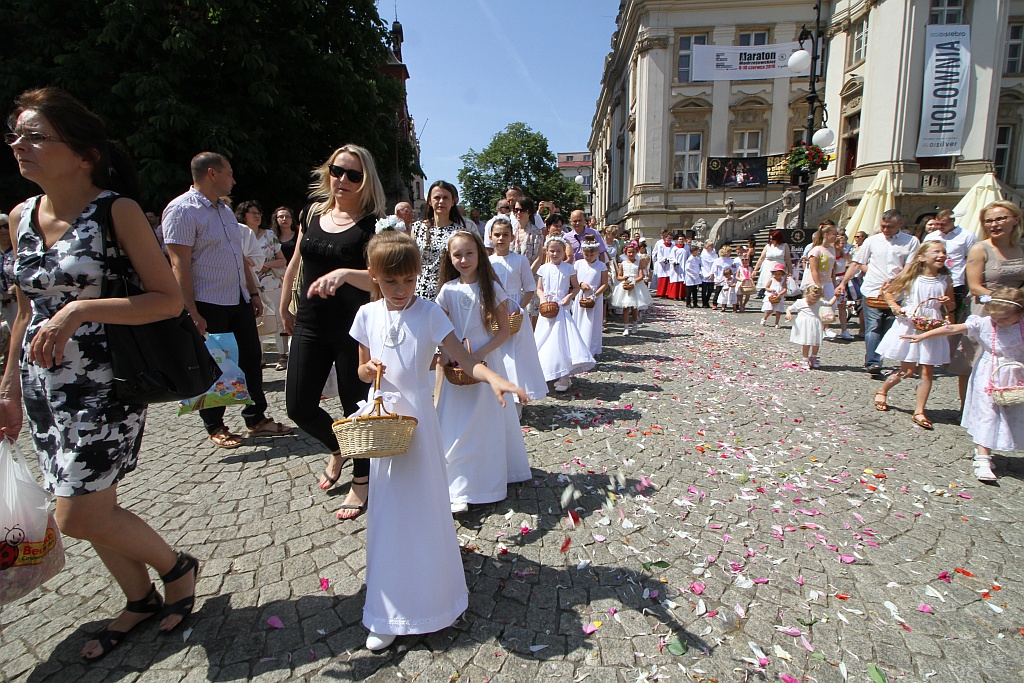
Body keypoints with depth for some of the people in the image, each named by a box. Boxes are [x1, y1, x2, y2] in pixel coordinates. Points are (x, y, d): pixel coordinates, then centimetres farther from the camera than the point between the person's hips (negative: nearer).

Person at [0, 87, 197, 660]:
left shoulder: (116, 210, -11)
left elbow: (170, 300, -15)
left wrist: (80, 310, -24)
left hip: (103, 384, -6)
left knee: (79, 516, -4)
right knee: (92, 508, 14)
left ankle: (178, 567, 22)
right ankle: (141, 600, 35)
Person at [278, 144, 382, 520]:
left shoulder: (373, 224, -9)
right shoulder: (312, 213, 7)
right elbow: (296, 264, 18)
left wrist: (345, 273, -38)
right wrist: (285, 307, 24)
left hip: (354, 329, -5)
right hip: (310, 326, 5)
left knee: (356, 407, 6)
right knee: (299, 407, 7)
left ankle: (361, 481, 27)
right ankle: (338, 449, 38)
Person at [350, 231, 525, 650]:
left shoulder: (429, 313, -9)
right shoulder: (367, 315, 1)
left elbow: (462, 358, -16)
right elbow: (362, 368, 10)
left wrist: (494, 378, -33)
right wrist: (368, 369, -14)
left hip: (417, 413, -3)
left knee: (423, 501, 6)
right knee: (388, 506, 10)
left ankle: (427, 593, 28)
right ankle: (391, 611, 25)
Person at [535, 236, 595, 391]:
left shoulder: (568, 268, -1)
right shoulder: (543, 269, 5)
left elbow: (576, 287, 6)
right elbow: (539, 289, 10)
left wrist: (569, 296, -12)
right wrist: (542, 298, -10)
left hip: (562, 308, -3)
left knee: (562, 338, -8)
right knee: (546, 340, 6)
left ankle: (564, 377, -4)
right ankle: (547, 373, 22)